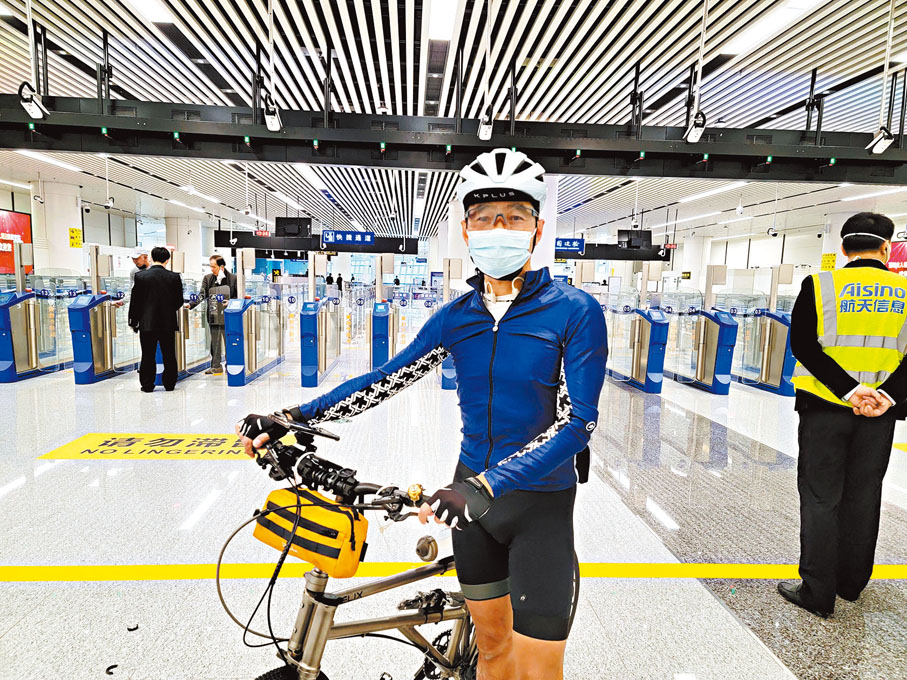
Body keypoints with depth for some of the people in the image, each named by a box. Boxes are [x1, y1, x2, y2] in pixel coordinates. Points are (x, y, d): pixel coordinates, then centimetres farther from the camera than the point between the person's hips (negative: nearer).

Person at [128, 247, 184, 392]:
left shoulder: (140, 276, -5)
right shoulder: (174, 277, -4)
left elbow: (135, 301, -2)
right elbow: (179, 301, 2)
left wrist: (134, 322, 8)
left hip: (147, 323, -1)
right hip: (168, 323, 1)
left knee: (148, 356, 7)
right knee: (169, 356, 10)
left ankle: (147, 385, 13)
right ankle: (169, 384, 16)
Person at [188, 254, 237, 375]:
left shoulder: (233, 278, -2)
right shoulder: (207, 278, 7)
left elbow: (238, 296, 3)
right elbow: (202, 295, 2)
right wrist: (191, 304, -12)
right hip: (213, 316, 3)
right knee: (215, 342, 8)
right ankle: (216, 366, 16)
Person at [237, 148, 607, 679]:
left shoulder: (575, 311, -13)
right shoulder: (456, 316, 0)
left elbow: (577, 420, -21)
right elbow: (386, 380, 0)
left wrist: (487, 484, -32)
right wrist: (290, 418, -8)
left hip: (540, 504, -3)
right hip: (472, 497, 4)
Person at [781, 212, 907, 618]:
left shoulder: (820, 285, -6)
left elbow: (803, 345, -14)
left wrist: (848, 391, -14)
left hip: (825, 407, -3)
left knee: (820, 498, 5)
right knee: (863, 498, 16)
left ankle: (818, 593, 11)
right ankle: (851, 582, 31)